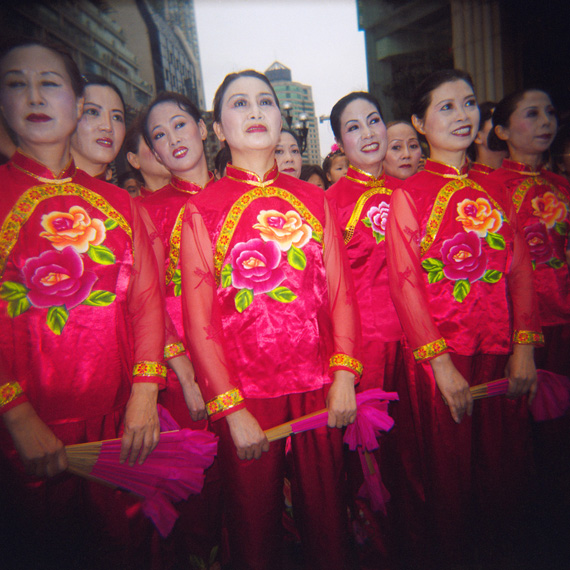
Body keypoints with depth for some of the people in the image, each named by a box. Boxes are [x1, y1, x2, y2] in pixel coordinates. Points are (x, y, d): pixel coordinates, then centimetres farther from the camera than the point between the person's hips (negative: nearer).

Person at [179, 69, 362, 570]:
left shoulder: (313, 200, 7)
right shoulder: (202, 209, -2)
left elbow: (341, 291, 5)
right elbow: (199, 317, -6)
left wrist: (344, 374, -4)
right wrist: (231, 409, -9)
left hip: (318, 385, 3)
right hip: (246, 391, -2)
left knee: (326, 513, 18)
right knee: (255, 524, 14)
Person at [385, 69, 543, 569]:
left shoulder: (494, 189, 9)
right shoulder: (409, 194, -5)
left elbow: (519, 268, 7)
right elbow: (405, 283, -11)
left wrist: (524, 346, -1)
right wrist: (440, 361, -15)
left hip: (499, 354, 4)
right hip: (438, 355, -4)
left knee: (501, 466, 17)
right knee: (445, 472, 10)